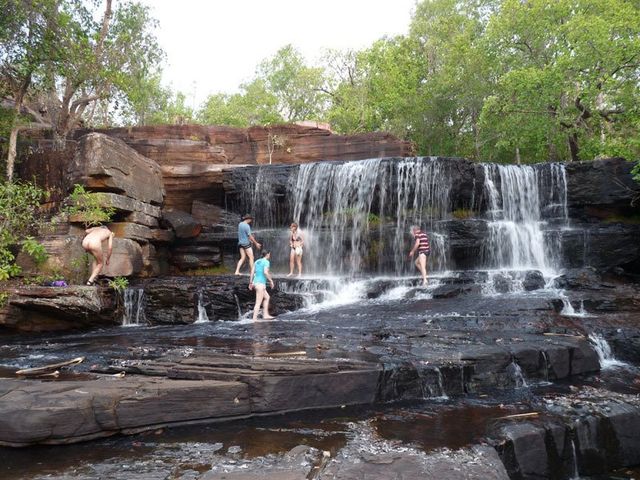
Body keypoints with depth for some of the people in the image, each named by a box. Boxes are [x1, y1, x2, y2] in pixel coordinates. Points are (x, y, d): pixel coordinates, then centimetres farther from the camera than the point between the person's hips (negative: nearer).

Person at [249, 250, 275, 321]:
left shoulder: (257, 261, 15)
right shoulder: (266, 262, -8)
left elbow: (252, 272, 10)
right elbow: (265, 272, -22)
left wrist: (251, 283, 13)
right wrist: (271, 281, -11)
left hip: (255, 282, 9)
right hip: (261, 283, -9)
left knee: (267, 297, 20)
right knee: (258, 303, -6)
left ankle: (265, 315, 18)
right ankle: (254, 319, -8)